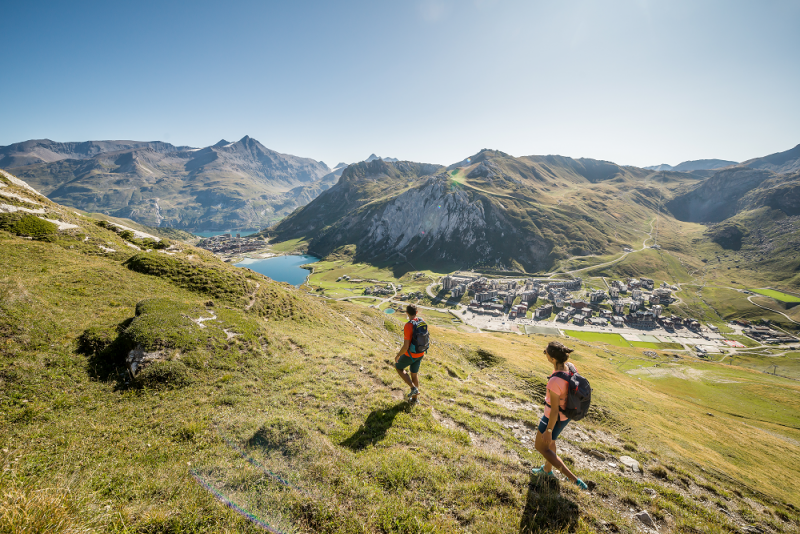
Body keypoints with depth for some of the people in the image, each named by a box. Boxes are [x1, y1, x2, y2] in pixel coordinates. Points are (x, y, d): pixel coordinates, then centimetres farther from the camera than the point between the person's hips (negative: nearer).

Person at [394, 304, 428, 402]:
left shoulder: (408, 326, -32)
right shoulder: (422, 322, -7)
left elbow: (405, 346, -29)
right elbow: (424, 337, 7)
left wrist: (398, 356, -11)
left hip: (411, 354, -7)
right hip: (420, 353, 7)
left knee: (398, 367, 23)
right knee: (414, 373, 25)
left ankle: (413, 388, 16)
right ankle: (414, 398, 39)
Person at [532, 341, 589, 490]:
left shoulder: (554, 382, -43)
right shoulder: (571, 367, -18)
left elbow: (554, 410, -30)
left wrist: (548, 431, -13)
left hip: (555, 418, -8)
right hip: (565, 412, 8)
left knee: (540, 446, 20)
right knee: (549, 440, 33)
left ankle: (574, 479, 18)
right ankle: (547, 469, 57)